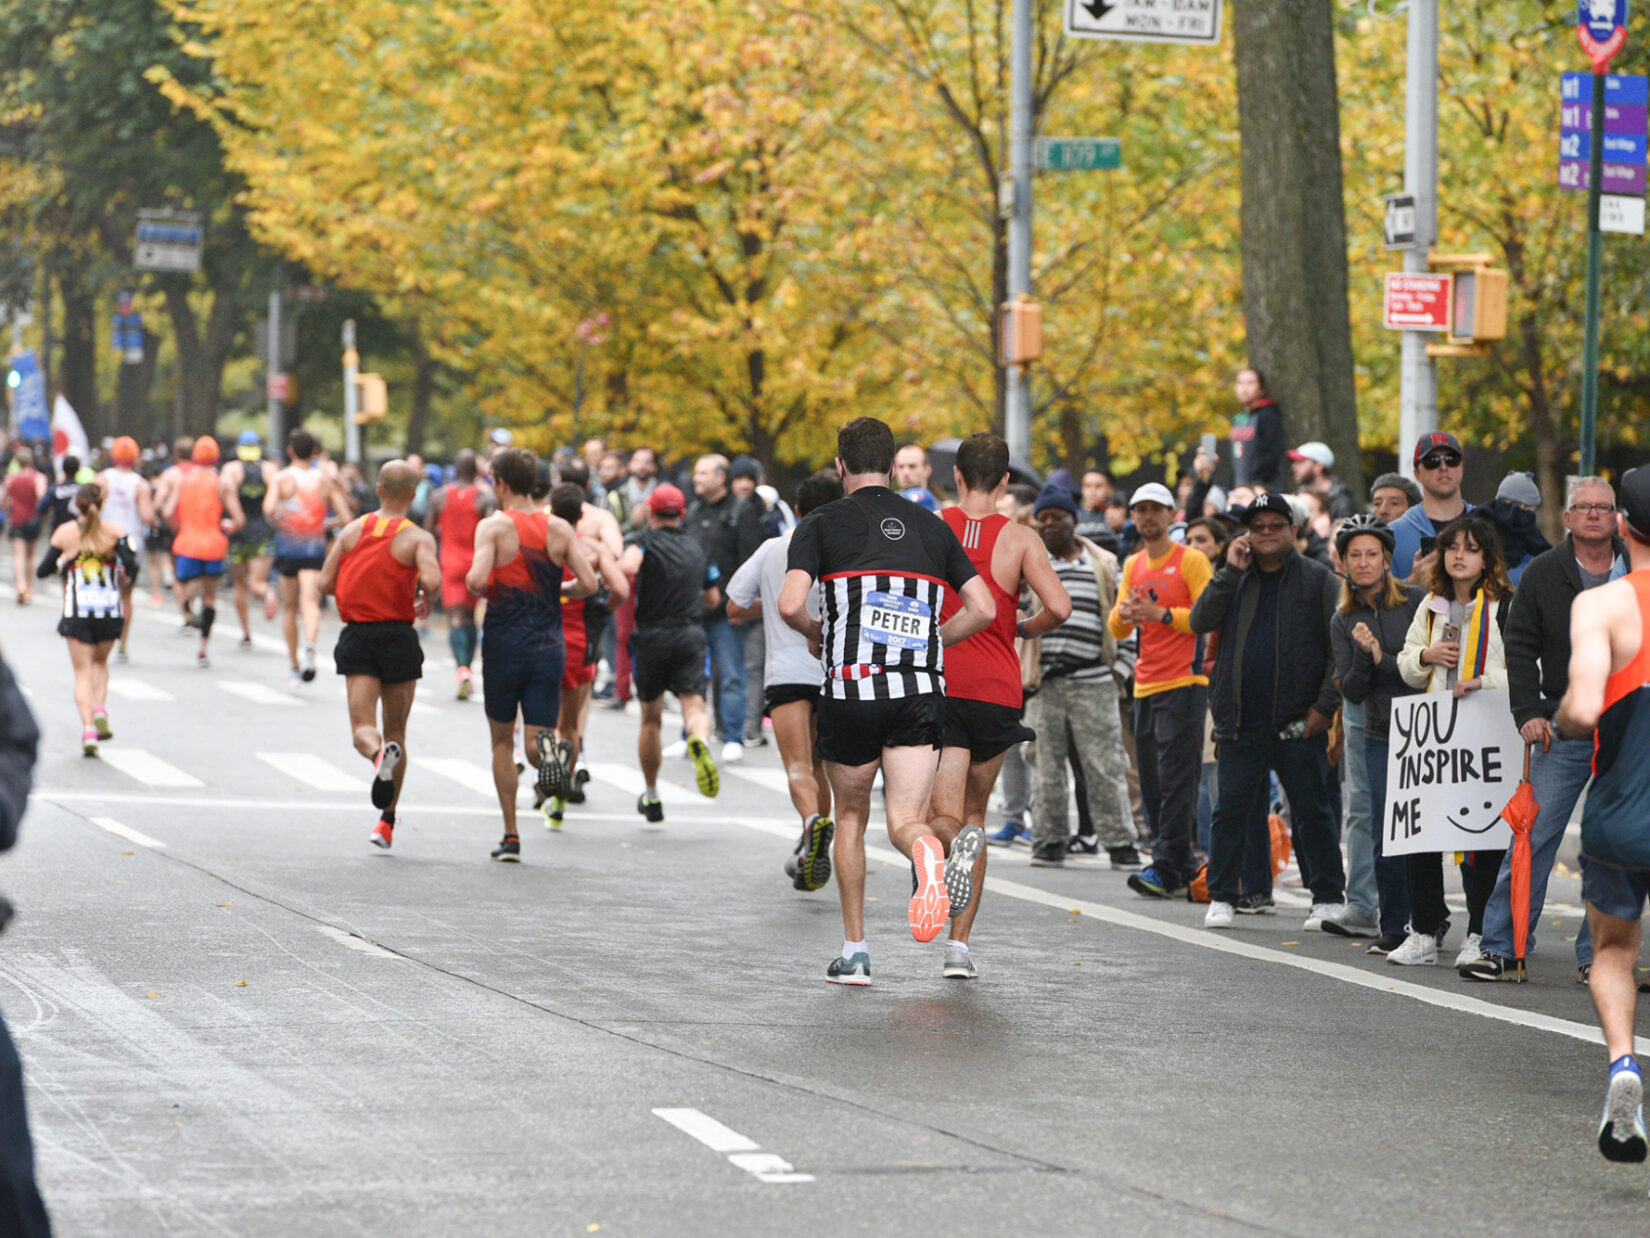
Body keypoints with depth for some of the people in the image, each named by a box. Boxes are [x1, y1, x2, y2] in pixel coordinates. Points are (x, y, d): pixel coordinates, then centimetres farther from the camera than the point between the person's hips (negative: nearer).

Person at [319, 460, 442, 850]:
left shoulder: (352, 530, 4)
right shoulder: (417, 538, -6)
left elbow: (325, 583, 1)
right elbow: (432, 580, -23)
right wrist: (426, 600, -1)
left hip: (356, 637, 1)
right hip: (398, 637, -1)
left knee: (363, 727, -3)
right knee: (396, 730, 13)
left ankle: (379, 755, -40)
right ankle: (387, 821, 16)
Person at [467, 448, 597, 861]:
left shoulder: (494, 526, -8)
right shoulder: (560, 529, 3)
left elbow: (476, 579, -22)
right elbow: (588, 584, -4)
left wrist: (481, 591, 1)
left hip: (504, 645, -2)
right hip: (549, 646, 2)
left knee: (502, 741, 13)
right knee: (534, 740, 4)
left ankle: (511, 837, 12)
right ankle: (547, 748, -34)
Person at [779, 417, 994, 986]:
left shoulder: (822, 524, 3)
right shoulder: (932, 527, 13)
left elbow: (790, 604, -11)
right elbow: (983, 609, 8)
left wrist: (813, 631, 11)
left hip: (852, 687, -2)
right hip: (922, 691, 2)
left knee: (851, 817, 18)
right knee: (904, 821, -2)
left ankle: (854, 950, 17)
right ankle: (950, 839, -38)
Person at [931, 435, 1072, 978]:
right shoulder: (1020, 539, 0)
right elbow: (1059, 607, -11)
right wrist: (1027, 629, 10)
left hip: (937, 684, -1)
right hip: (997, 690, 1)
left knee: (945, 818, -7)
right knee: (974, 811, 15)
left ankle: (956, 841, -44)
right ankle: (959, 943, 12)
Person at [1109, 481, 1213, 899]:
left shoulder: (1191, 561, -2)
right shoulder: (1133, 565, 17)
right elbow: (1117, 629, 15)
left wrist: (1162, 614, -19)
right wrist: (1124, 613, -7)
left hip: (1184, 682, -7)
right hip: (1146, 686, 7)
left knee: (1176, 779, -11)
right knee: (1151, 782, 5)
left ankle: (1167, 868, -16)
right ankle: (1180, 867, 12)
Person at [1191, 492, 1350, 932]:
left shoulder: (1318, 580, 3)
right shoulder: (1235, 580, 13)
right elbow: (1200, 622, -1)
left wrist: (1324, 705, -10)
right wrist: (1230, 571, -7)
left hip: (1298, 722, -3)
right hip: (1240, 723, 3)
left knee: (1313, 813, 3)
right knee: (1231, 811, 3)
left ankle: (1329, 899, 9)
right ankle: (1222, 898, 10)